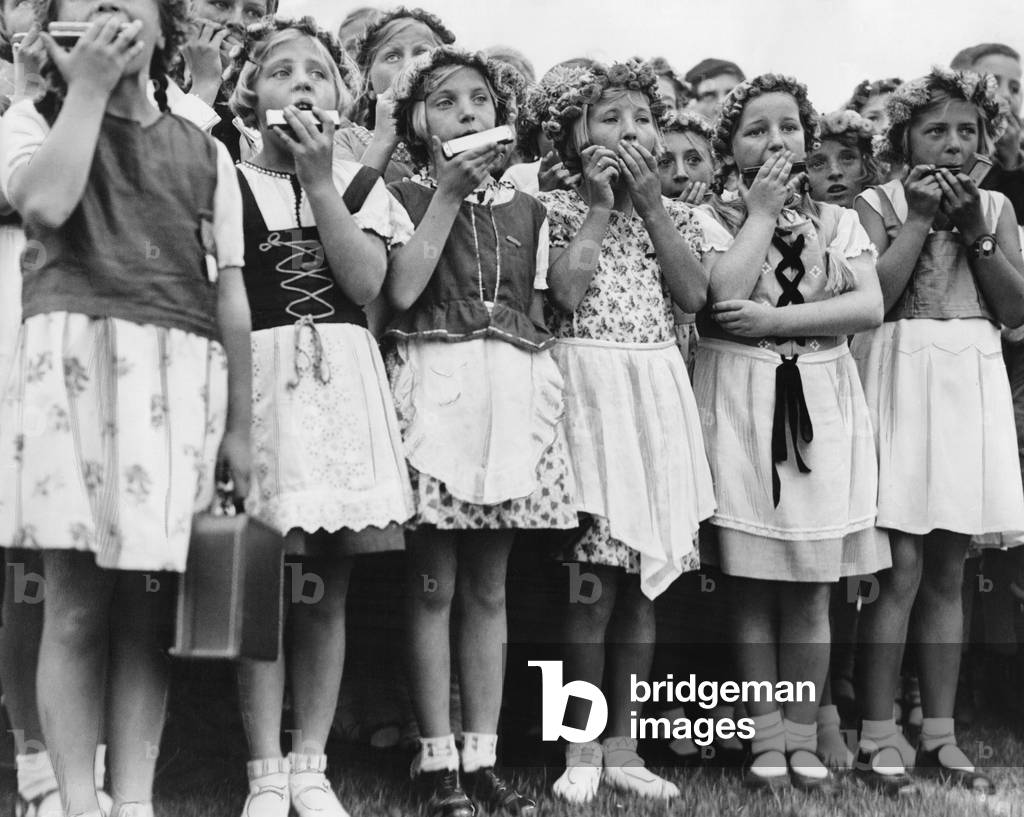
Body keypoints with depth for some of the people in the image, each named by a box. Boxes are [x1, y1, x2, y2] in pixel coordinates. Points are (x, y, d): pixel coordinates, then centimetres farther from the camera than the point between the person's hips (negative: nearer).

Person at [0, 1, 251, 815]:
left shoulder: (203, 152, 18)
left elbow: (230, 296, 15)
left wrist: (239, 426, 9)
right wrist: (87, 86, -1)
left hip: (181, 374, 2)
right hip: (75, 356, -2)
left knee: (148, 603, 1)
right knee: (76, 600, -5)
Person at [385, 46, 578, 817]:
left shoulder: (526, 210, 15)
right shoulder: (405, 198, 4)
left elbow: (537, 316, 17)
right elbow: (402, 290, -12)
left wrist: (546, 386, 7)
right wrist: (448, 194, -8)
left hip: (513, 392, 4)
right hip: (436, 385, -3)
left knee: (489, 587, 6)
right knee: (433, 584, -2)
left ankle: (481, 754, 13)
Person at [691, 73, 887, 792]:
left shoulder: (838, 221, 11)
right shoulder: (712, 218, 4)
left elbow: (870, 306, -4)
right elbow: (722, 296, -15)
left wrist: (772, 319, -12)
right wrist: (763, 212, -7)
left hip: (822, 403, 2)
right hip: (742, 402, -2)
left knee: (812, 586, 4)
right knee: (752, 583, 1)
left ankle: (802, 735, 13)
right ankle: (767, 737, 11)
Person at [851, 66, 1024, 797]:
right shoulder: (879, 203, 1)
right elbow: (871, 297, -12)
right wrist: (922, 219, -9)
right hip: (901, 380, -4)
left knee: (948, 571, 7)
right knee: (900, 566, -8)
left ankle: (940, 735, 13)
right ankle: (878, 736, 0)